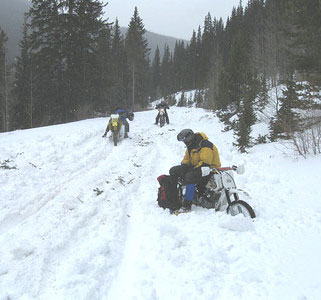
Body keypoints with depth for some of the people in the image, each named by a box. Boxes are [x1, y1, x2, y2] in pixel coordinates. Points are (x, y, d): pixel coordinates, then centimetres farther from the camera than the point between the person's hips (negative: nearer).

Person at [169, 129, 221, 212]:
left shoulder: (205, 146, -22)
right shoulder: (191, 146, 9)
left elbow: (205, 164, -27)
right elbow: (186, 159, 18)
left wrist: (193, 169, -28)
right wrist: (183, 166, -2)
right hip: (194, 167, 10)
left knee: (190, 176, -39)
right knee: (173, 171, 3)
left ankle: (187, 204, -37)